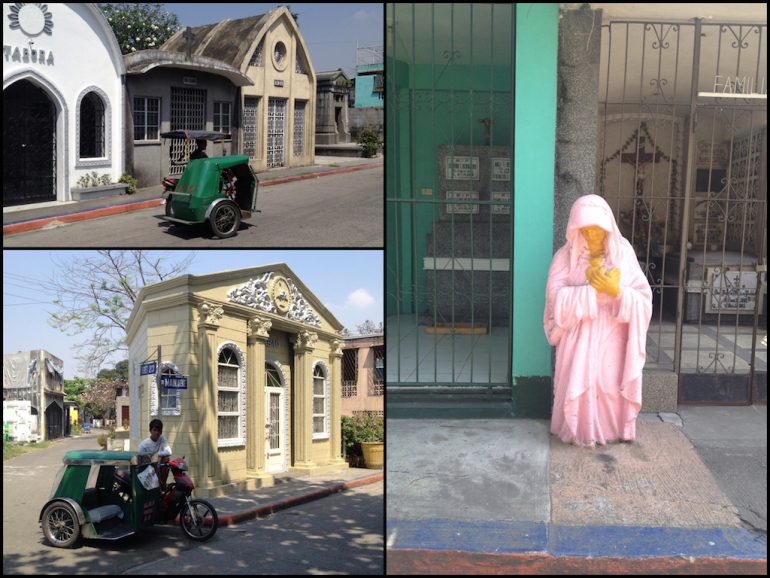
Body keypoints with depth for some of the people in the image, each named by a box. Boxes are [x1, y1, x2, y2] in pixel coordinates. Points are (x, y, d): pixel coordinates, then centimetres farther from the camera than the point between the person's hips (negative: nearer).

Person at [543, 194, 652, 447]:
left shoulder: (623, 253, -2)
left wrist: (616, 290, -24)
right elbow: (557, 300, -14)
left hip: (612, 341, 1)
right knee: (580, 386, -5)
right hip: (579, 341, 0)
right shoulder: (566, 256, -4)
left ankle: (612, 432, 20)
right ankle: (579, 432, 14)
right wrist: (592, 288, -21)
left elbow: (642, 300, -6)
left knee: (611, 388, -1)